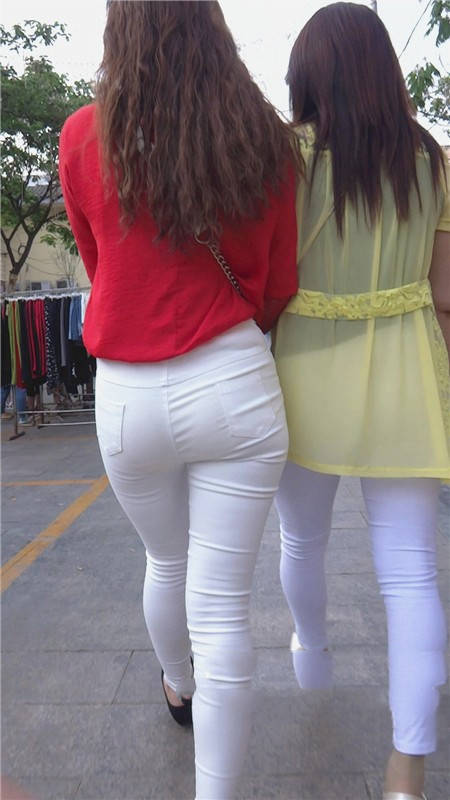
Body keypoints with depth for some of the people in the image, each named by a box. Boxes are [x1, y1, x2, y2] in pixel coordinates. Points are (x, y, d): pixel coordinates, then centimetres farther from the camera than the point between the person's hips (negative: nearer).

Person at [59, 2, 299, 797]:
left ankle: (178, 689, 55)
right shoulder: (266, 140, 1)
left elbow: (100, 267, 10)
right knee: (222, 605, 6)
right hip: (236, 387, -1)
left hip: (129, 396, 2)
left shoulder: (83, 137, -1)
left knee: (166, 562, 26)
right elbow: (278, 287, 8)